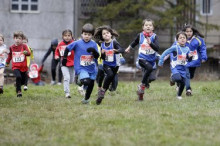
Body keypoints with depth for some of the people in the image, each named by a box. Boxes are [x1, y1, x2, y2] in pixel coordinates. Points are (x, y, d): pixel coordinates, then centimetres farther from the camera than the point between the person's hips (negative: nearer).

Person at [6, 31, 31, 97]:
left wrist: (26, 52, -41)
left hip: (23, 67, 0)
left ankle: (17, 84, 46)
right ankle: (18, 91, -14)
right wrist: (7, 62, 18)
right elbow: (10, 55, 21)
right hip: (15, 67, 0)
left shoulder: (24, 46, -5)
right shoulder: (12, 47, 3)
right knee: (18, 77, -27)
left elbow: (29, 53, -20)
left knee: (23, 81, 9)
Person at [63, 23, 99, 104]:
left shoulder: (93, 44, -1)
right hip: (81, 68, -4)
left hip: (91, 68, 4)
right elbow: (67, 48, 3)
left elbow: (97, 56, -5)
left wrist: (94, 51, -24)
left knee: (91, 84, 11)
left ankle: (86, 98, 35)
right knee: (86, 81, -26)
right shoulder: (77, 43, -8)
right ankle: (79, 78, 10)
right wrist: (64, 58, 1)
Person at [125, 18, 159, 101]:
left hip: (151, 59, 2)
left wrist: (150, 42, -31)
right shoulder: (140, 35, -1)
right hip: (142, 58, -2)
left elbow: (157, 48, -17)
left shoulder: (154, 37, -5)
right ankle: (142, 85, -16)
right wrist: (129, 48, 35)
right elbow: (135, 42, 21)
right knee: (150, 68, -32)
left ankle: (140, 94, 29)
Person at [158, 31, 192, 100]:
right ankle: (173, 77, 7)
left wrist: (189, 56, -6)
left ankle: (179, 95, 24)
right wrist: (161, 61, -10)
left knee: (183, 83, 1)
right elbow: (165, 53, -7)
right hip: (175, 67, -5)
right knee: (178, 79, -29)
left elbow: (188, 58, 17)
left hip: (183, 68, 5)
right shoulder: (175, 47, -10)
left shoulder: (187, 49, 7)